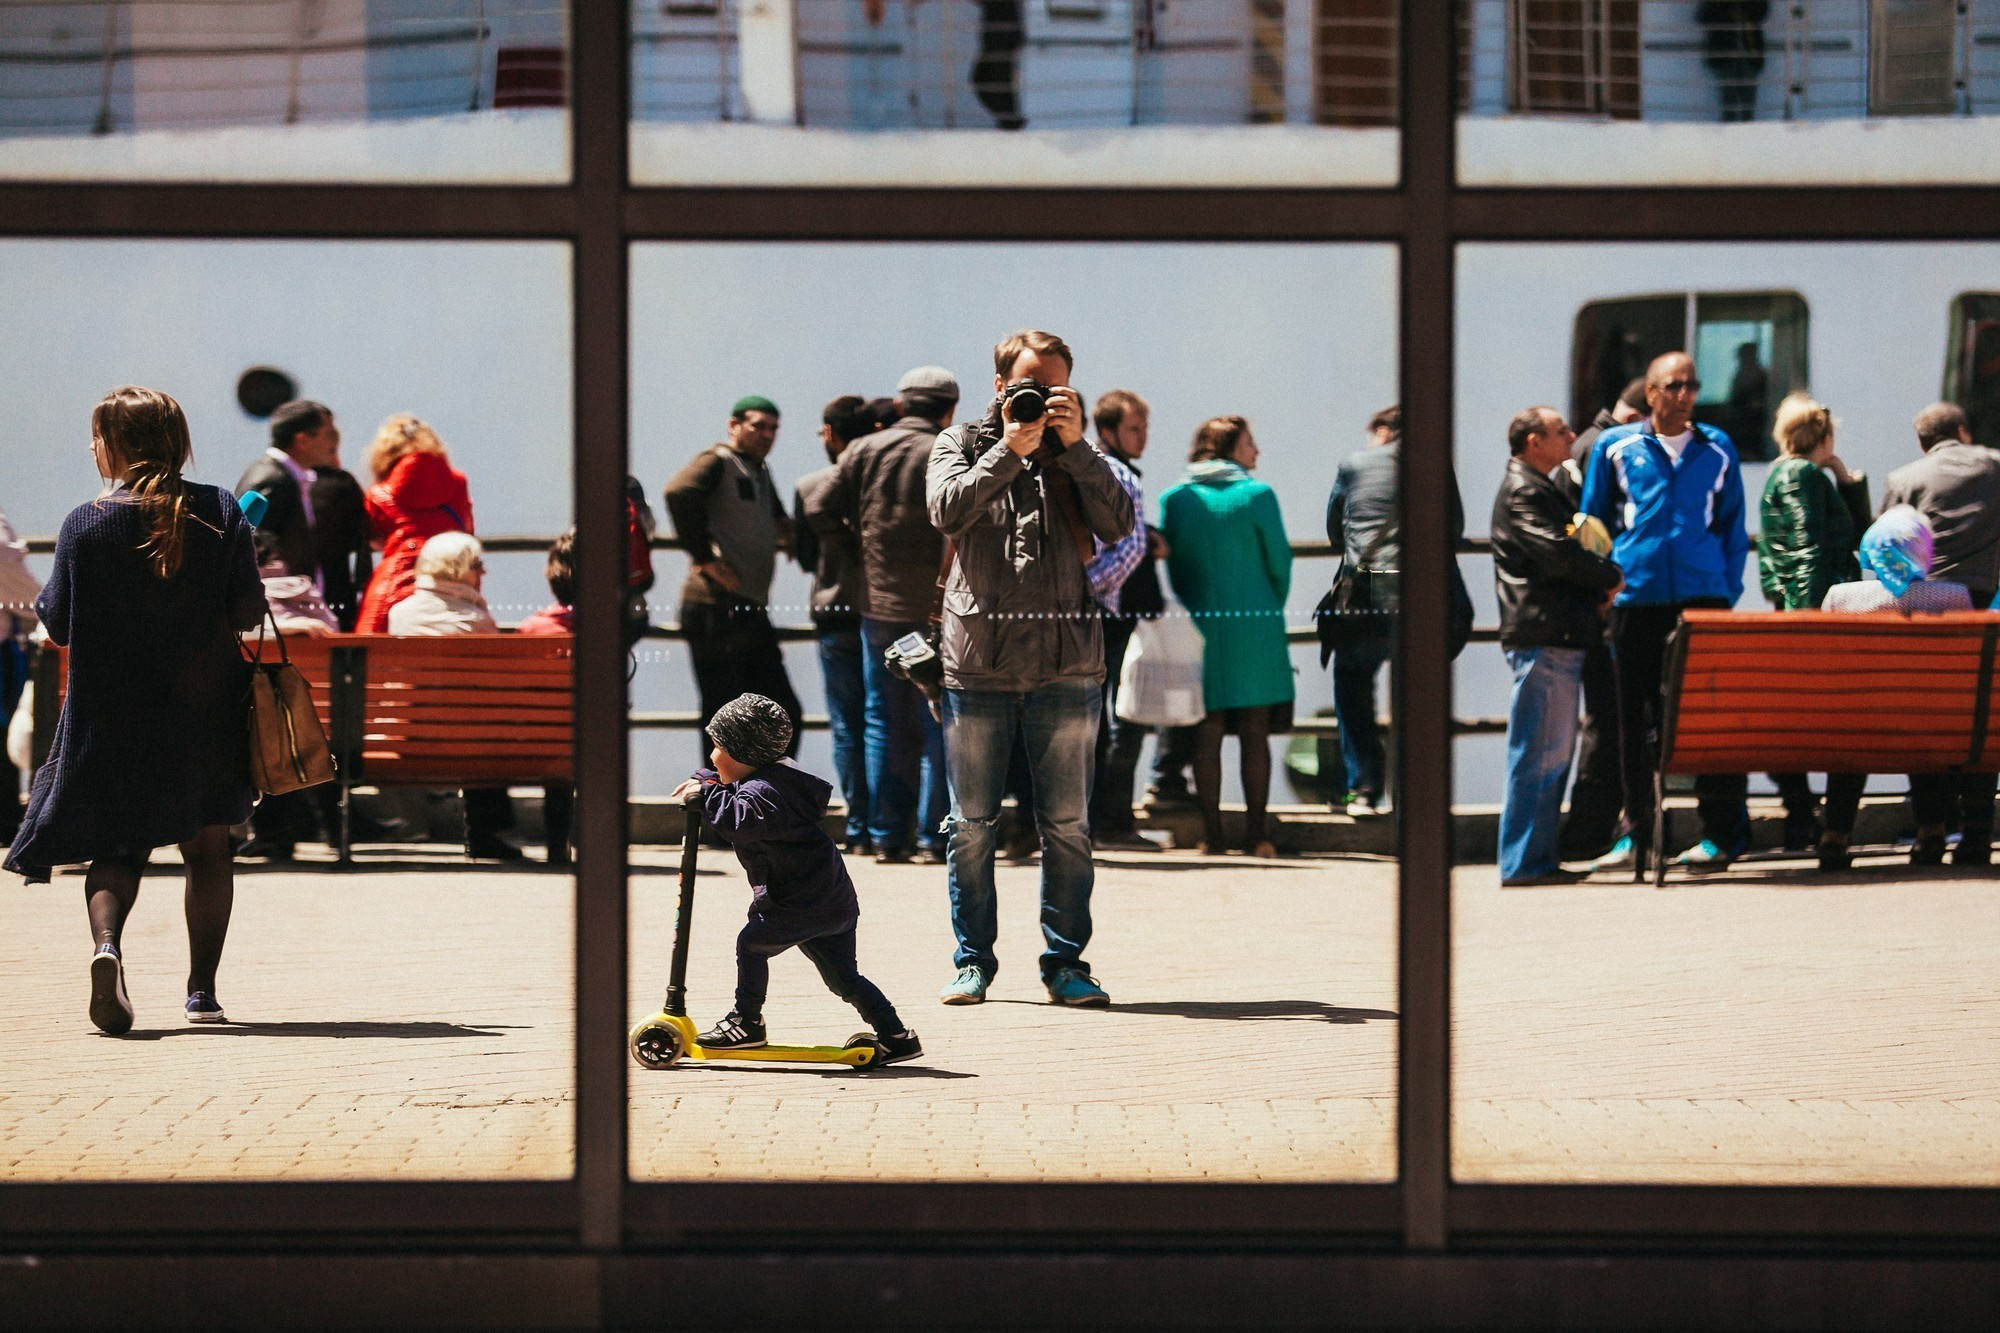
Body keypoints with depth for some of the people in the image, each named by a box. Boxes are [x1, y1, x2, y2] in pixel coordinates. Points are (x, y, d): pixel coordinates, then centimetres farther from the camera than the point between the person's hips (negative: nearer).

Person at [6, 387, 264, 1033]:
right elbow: (249, 610, -4)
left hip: (114, 713, -1)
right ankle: (202, 988, 11)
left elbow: (58, 623, -3)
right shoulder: (220, 511, -4)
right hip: (208, 706, 1)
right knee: (207, 846, 12)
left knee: (118, 846, 4)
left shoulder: (84, 524, -7)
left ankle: (107, 944, -24)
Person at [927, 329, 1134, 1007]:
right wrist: (1010, 448, -14)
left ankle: (1066, 963, 8)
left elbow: (1118, 522, -4)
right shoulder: (961, 445, 10)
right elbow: (947, 511, -10)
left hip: (1066, 664, 1)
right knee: (972, 824, 2)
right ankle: (972, 960, 11)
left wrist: (1073, 444, -10)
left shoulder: (1077, 455, 13)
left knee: (1067, 826, 1)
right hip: (978, 659, -1)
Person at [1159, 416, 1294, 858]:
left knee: (1207, 733, 5)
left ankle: (1211, 833, 4)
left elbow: (1172, 566, 6)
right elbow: (1279, 564, -1)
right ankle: (1255, 832, 3)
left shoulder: (1174, 499, 3)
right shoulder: (1257, 495, -5)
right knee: (1255, 734, 3)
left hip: (1199, 624, 2)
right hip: (1254, 628, -2)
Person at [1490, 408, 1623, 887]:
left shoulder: (1545, 487, 21)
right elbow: (1559, 553, -22)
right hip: (1543, 636, -11)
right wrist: (1612, 576, -9)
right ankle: (1525, 862, -9)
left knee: (1552, 753, 14)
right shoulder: (1523, 493, -12)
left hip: (1560, 638, 11)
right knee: (1541, 753, -10)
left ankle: (1539, 859, 19)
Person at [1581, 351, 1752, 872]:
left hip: (1703, 596, 0)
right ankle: (1637, 833, 11)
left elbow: (1733, 530, 14)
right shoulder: (1615, 448, 7)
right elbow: (1592, 525, 13)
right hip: (1636, 596, 0)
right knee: (1635, 721, 3)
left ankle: (1722, 831, 0)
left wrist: (1728, 592, 5)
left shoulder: (1717, 450, 10)